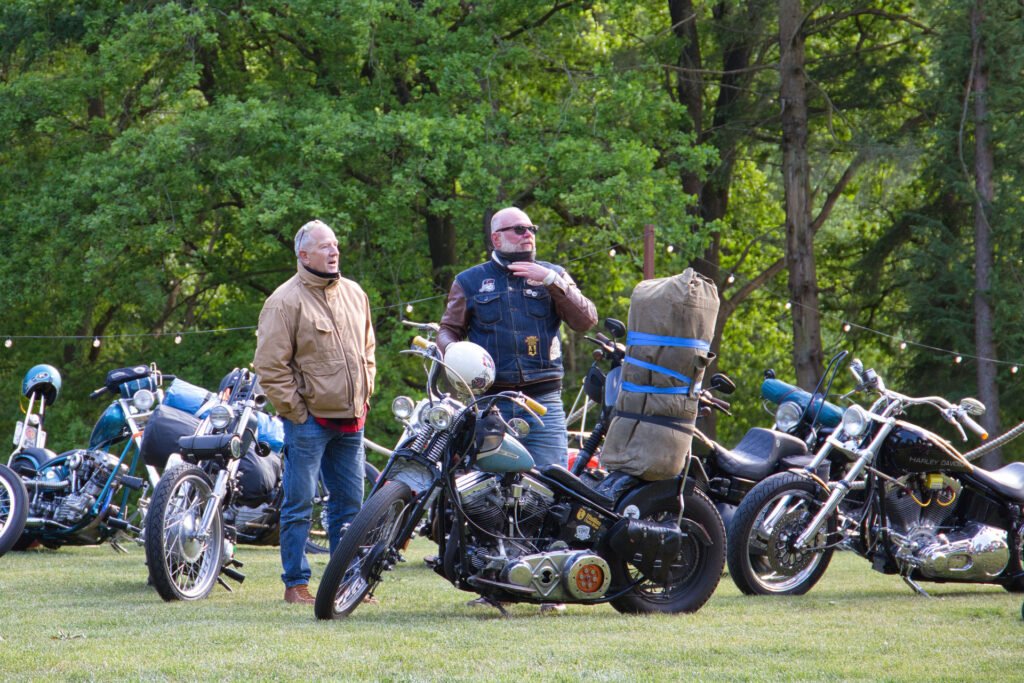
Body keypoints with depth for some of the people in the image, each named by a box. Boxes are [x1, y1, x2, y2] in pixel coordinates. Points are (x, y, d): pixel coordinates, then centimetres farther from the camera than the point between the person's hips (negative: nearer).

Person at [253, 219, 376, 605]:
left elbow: (367, 349, 25)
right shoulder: (286, 301, -9)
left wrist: (364, 396, 15)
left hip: (351, 420, 7)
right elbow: (270, 366, -11)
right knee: (299, 506, -2)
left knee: (349, 503, 10)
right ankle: (296, 584, 2)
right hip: (309, 420, -7)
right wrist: (295, 411, -11)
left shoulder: (354, 295, 13)